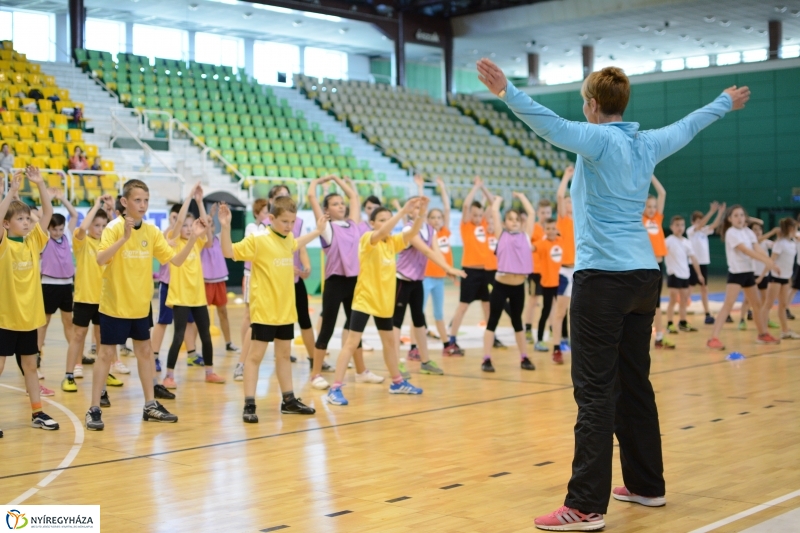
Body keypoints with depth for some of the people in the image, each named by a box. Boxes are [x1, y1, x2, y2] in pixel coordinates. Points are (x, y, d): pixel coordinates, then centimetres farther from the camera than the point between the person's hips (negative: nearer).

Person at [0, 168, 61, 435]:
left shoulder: (33, 241, 5)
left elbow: (48, 213, 2)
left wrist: (40, 184, -7)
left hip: (29, 315, 5)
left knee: (30, 366, 14)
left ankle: (37, 413, 22)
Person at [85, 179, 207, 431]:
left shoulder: (152, 231, 1)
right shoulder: (114, 228, -14)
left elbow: (175, 260, 0)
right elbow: (101, 259, -30)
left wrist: (193, 238, -12)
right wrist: (124, 237, -41)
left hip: (141, 305, 6)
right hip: (115, 305, -5)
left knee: (144, 352, 13)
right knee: (106, 354, 1)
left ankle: (150, 405, 24)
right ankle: (94, 409, 9)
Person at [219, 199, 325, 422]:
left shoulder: (288, 239, 8)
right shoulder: (257, 240, -14)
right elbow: (229, 252, -19)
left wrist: (317, 230, 37)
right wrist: (225, 227, -31)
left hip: (286, 310, 7)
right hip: (264, 310, -7)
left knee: (284, 354, 16)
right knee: (256, 354, -2)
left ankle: (289, 400, 26)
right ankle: (249, 404, 2)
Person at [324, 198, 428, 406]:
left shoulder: (393, 242, 5)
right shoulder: (367, 239, -13)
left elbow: (413, 232, -8)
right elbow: (381, 233, -34)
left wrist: (421, 212, -24)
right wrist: (404, 211, -41)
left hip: (384, 301, 7)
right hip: (364, 299, -7)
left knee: (390, 341, 20)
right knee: (352, 342, -11)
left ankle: (397, 382, 36)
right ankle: (335, 388, -11)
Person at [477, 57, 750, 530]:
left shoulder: (600, 139, -8)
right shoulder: (648, 143, 12)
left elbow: (552, 125, -28)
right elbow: (688, 126, 31)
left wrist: (507, 92, -38)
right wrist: (726, 102, 49)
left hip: (603, 276, -8)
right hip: (644, 274, 8)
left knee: (596, 392, -9)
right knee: (635, 384, 16)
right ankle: (647, 484, 26)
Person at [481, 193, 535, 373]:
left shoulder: (525, 235, 9)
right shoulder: (502, 235, 3)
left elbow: (531, 212, 11)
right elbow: (494, 212, -1)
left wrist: (520, 196, 21)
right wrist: (498, 199, 17)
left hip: (519, 286, 3)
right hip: (501, 285, -3)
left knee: (517, 322, 15)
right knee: (492, 321, 0)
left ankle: (524, 358, 21)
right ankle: (486, 359, 1)